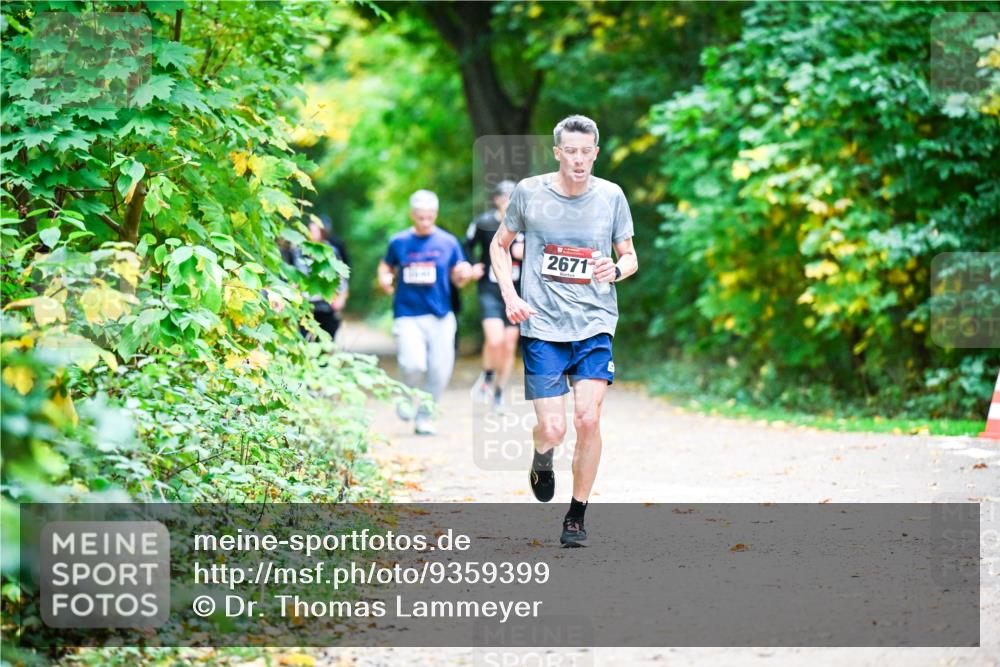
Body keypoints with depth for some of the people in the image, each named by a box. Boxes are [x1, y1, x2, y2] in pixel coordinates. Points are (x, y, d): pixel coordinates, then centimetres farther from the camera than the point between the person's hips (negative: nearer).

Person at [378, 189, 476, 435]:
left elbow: (457, 279, 8)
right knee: (414, 364, -20)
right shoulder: (399, 242, 4)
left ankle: (424, 416, 20)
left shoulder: (447, 242, 5)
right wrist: (385, 279, -5)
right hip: (407, 315, -2)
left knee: (440, 370, 0)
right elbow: (385, 267, 17)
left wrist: (465, 275, -14)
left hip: (440, 316, 2)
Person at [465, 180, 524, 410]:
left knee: (509, 346, 6)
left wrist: (526, 252, -12)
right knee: (495, 340, -20)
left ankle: (499, 394, 23)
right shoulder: (483, 223, -5)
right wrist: (472, 266, -5)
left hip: (516, 292, 2)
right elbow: (468, 245, 10)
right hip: (490, 290, -2)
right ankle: (486, 378, 8)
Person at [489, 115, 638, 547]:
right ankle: (542, 460, 32)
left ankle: (577, 514, 6)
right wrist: (509, 295, -1)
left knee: (588, 418, -12)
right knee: (553, 429, -7)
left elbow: (630, 257, 12)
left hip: (595, 322, 1)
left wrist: (617, 269, -12)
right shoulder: (529, 192, -1)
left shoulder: (611, 196, 2)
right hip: (542, 326, -1)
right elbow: (500, 244, 13)